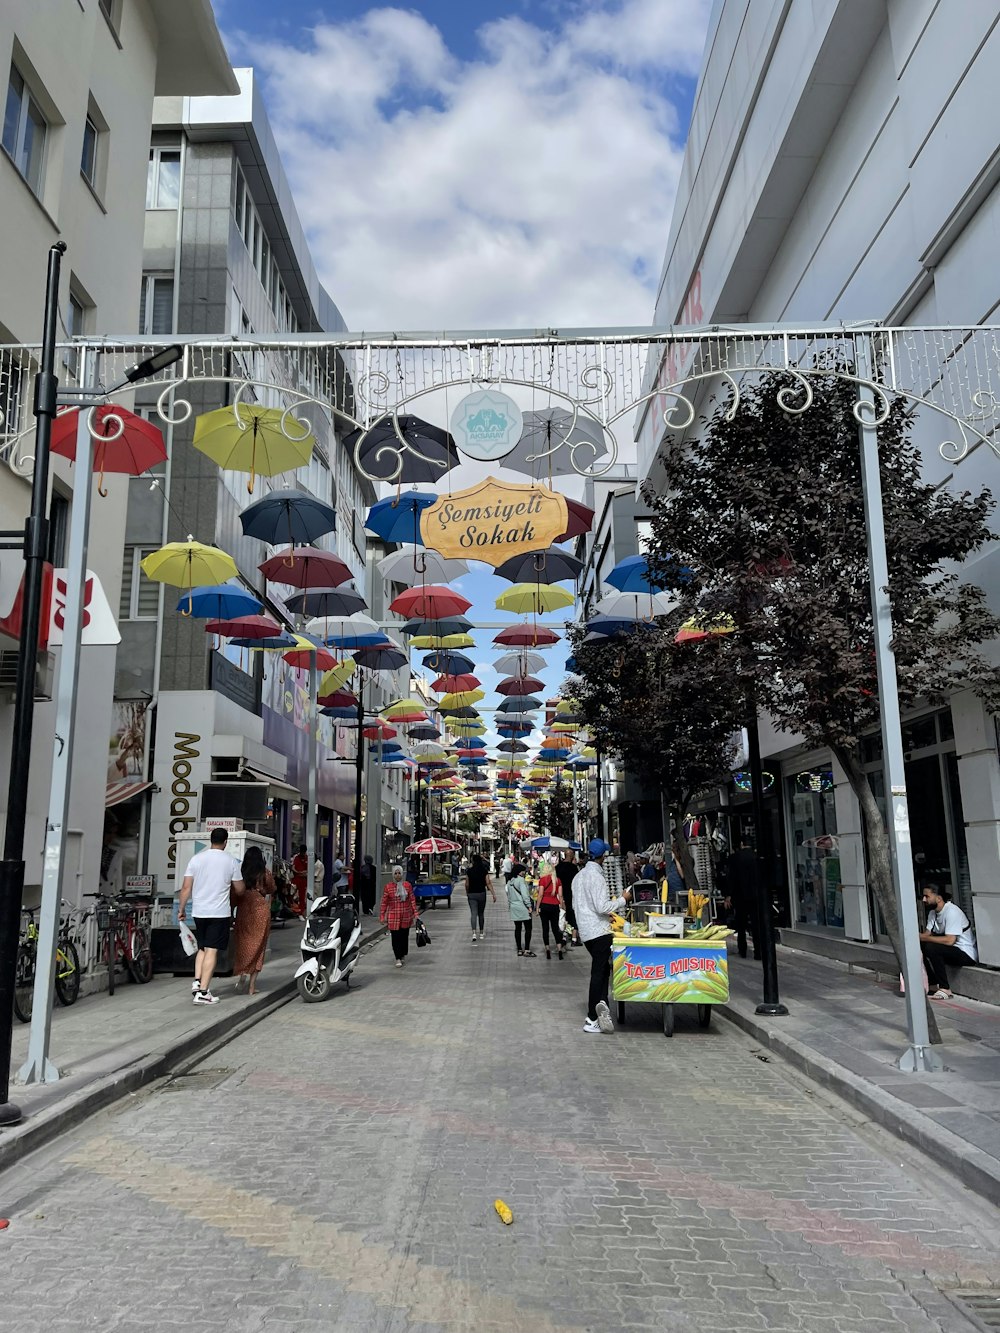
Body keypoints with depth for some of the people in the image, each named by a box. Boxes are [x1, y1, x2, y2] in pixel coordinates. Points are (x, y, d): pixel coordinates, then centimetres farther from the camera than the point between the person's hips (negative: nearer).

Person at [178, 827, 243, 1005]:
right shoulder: (231, 861, -4)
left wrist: (181, 909, 9)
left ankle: (197, 981, 8)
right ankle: (203, 992, -4)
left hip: (199, 912, 3)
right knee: (211, 950, -2)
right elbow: (239, 890, 2)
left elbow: (186, 887, 0)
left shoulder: (196, 858, 1)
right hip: (220, 913, -3)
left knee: (202, 948, 20)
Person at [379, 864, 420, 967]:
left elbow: (412, 900, 5)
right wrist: (382, 916, -1)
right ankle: (398, 959, 2)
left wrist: (415, 913, 2)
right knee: (395, 937, -4)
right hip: (393, 916, -2)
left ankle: (403, 955, 27)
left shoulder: (407, 885, 2)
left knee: (404, 936, 10)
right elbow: (384, 903, 1)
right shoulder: (388, 887, -2)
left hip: (406, 916, 2)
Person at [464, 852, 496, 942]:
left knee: (473, 914, -3)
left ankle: (474, 933, -20)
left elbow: (467, 884, 0)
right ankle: (481, 933, 23)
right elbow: (488, 883, -7)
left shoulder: (469, 871, -5)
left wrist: (467, 892, 17)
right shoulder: (484, 870, -5)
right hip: (481, 894, 1)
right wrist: (493, 894, -4)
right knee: (481, 914, 15)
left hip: (472, 894, -1)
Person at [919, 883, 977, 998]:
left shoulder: (951, 911, -22)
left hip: (967, 953, -9)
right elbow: (927, 933, 2)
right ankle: (933, 986, 0)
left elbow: (949, 940, -29)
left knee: (931, 948, -29)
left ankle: (945, 989, -19)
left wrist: (923, 937, -28)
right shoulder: (933, 912, 7)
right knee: (919, 946, -5)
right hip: (951, 950, 9)